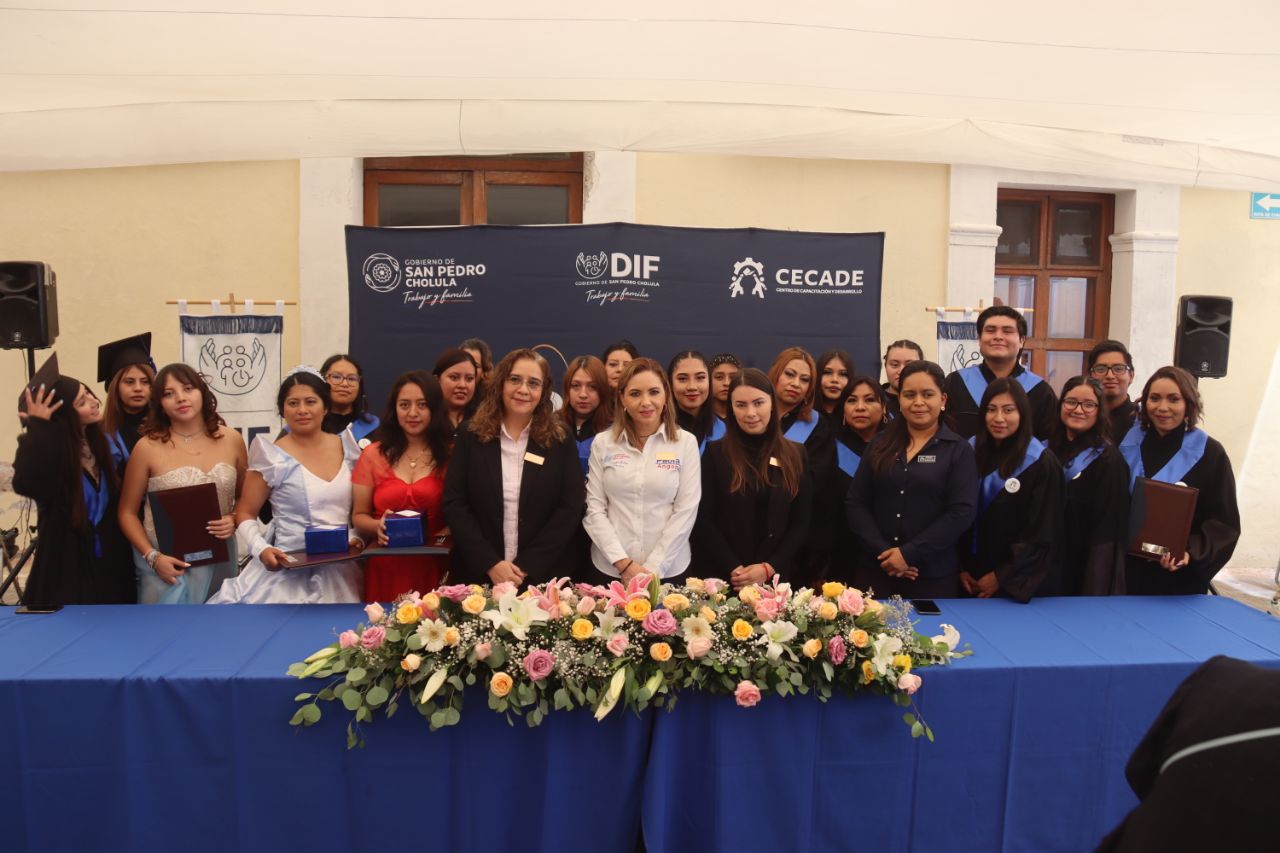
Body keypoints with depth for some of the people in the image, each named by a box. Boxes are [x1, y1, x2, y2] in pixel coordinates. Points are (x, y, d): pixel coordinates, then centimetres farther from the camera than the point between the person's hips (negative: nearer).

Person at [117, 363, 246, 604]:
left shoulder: (231, 439, 1)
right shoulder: (148, 447, -6)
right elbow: (127, 513, 0)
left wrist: (235, 521, -8)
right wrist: (153, 557, -11)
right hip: (167, 565, -2)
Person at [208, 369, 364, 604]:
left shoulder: (346, 446, 5)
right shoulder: (272, 456, -5)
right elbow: (245, 515, 0)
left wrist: (358, 537, -4)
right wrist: (261, 549, -15)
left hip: (341, 570, 3)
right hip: (289, 569, -3)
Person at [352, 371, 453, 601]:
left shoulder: (451, 455, 4)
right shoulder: (373, 454, 9)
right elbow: (359, 516, 11)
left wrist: (444, 535, -14)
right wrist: (378, 526, -8)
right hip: (385, 570, 1)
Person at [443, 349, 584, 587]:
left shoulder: (560, 440, 0)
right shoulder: (471, 436, 1)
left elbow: (570, 509, -5)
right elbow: (454, 505, -3)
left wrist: (527, 567, -13)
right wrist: (490, 563, -13)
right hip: (477, 575, 1)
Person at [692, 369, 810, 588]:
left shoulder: (794, 455, 5)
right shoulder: (715, 453, -1)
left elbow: (801, 523, 3)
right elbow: (703, 521, -4)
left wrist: (769, 568, -9)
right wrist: (734, 569, -13)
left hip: (775, 578, 2)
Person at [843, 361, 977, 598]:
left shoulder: (959, 450, 1)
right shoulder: (880, 445, 8)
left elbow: (962, 511, -9)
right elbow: (855, 502, 3)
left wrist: (910, 553, -14)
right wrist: (882, 551, -10)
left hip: (933, 575, -2)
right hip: (875, 568, 2)